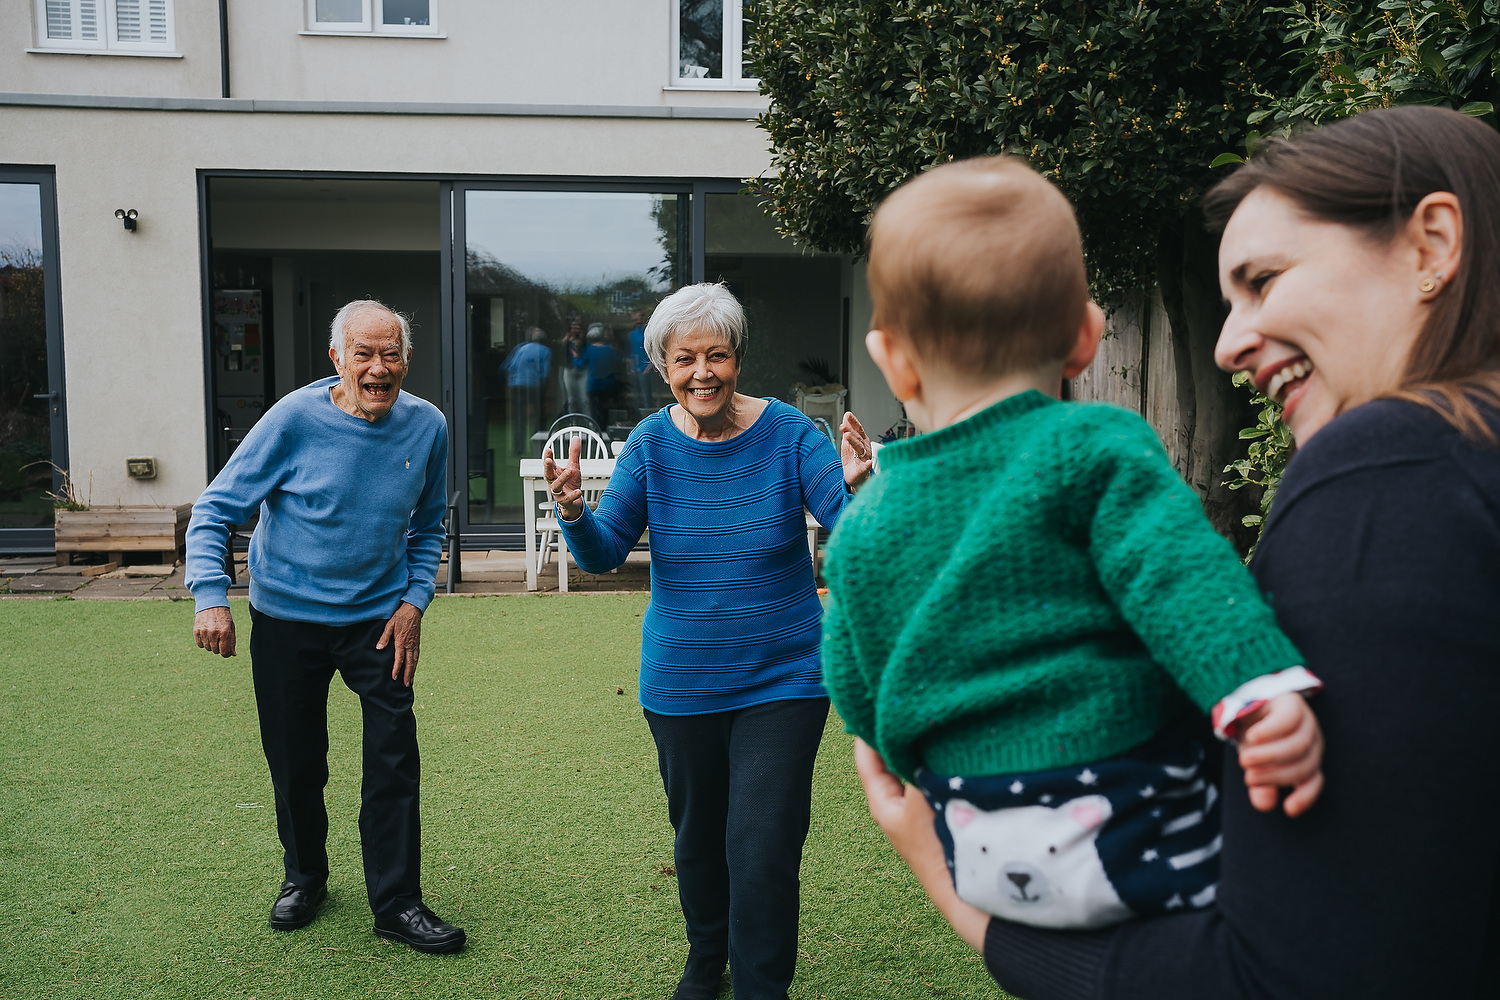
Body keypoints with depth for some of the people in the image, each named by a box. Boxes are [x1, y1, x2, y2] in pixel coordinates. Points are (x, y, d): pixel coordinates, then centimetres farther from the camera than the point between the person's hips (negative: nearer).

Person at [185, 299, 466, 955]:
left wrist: (414, 603, -1)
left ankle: (396, 901, 11)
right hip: (287, 618, -1)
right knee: (294, 759, 11)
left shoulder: (427, 426, -6)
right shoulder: (295, 419, -16)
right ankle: (304, 875, 36)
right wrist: (210, 598, -23)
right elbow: (215, 510, -11)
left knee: (394, 757, -3)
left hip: (379, 617, 2)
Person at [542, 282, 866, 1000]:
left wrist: (857, 490, -38)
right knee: (696, 833, 19)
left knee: (762, 846, -4)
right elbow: (603, 555, -6)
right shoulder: (651, 443, -5)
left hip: (782, 678, -2)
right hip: (681, 684, 3)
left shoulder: (786, 432, -11)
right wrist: (573, 514, -27)